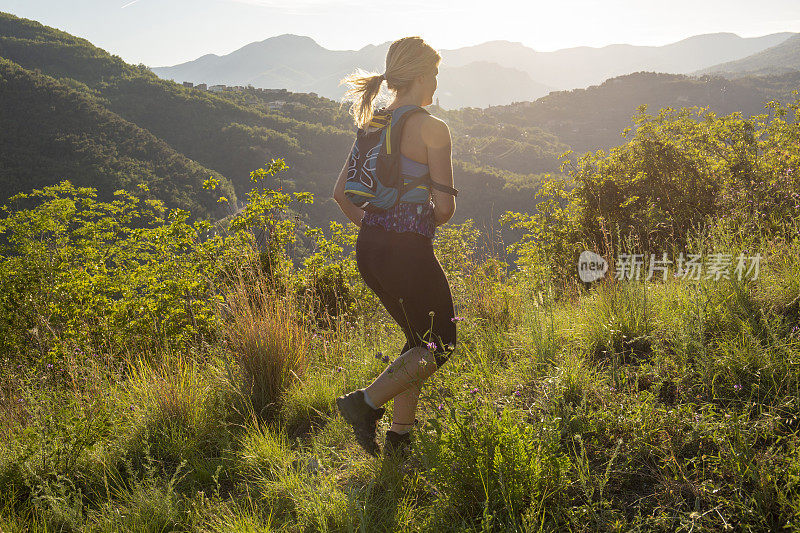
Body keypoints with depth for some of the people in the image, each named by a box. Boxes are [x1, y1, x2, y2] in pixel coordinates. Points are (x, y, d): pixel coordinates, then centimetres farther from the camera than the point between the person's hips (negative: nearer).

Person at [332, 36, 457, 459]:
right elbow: (445, 206, -13)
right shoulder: (432, 128, -10)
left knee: (420, 339, 20)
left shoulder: (374, 125, 11)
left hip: (369, 249, 8)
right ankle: (366, 402, -4)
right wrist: (428, 222, 7)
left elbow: (341, 192, 14)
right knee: (440, 344, 9)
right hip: (409, 251, -8)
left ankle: (399, 438, 22)